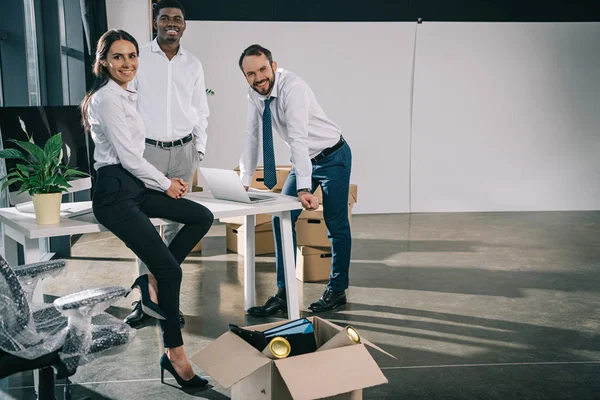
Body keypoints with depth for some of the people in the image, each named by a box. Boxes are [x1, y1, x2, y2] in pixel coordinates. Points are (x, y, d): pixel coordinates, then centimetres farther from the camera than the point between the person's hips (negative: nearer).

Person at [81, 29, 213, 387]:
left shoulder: (125, 96, 17)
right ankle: (175, 354, -1)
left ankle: (153, 281, 3)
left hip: (136, 185, 9)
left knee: (203, 217, -2)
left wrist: (166, 181, 9)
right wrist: (166, 184, -4)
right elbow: (128, 157, -15)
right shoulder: (108, 98, -12)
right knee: (171, 269, -15)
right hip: (114, 192, -9)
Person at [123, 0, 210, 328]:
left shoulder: (193, 64, 9)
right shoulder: (138, 59, 1)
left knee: (177, 226, 4)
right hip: (147, 150, -2)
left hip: (183, 151, 2)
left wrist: (199, 150, 6)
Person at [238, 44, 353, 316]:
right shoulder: (255, 95, -7)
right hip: (304, 159, 7)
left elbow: (298, 138, -37)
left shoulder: (292, 87, -28)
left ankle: (337, 291, 18)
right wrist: (244, 181, -4)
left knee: (337, 225, 1)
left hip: (332, 157, -7)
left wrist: (304, 189, -44)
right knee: (281, 219, -2)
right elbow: (252, 137, 0)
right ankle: (284, 293, 3)